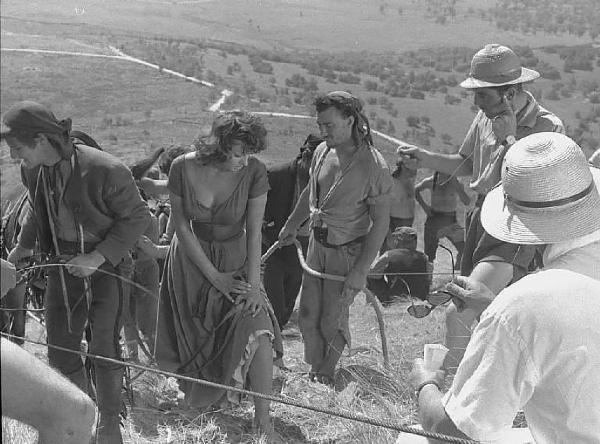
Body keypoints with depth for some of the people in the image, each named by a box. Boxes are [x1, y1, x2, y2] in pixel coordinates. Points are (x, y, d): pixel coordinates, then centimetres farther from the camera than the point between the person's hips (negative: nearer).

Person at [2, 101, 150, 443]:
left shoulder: (106, 170, -25)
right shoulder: (32, 171, -3)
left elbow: (137, 216, -15)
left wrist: (98, 257, -22)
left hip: (106, 268, -6)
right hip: (62, 267, 6)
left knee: (105, 351, 2)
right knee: (60, 354, 10)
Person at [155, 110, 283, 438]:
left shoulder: (254, 172, -21)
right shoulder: (183, 168, -20)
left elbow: (254, 232, -15)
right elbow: (182, 228, -12)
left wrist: (254, 283, -18)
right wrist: (214, 277, -13)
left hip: (235, 259, -1)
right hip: (192, 260, 1)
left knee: (256, 327, -18)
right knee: (196, 338, 10)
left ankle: (262, 415, -7)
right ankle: (196, 396, 39)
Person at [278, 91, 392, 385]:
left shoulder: (374, 167, -22)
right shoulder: (322, 152, -4)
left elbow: (381, 223, -17)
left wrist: (361, 270, -18)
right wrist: (292, 225, 26)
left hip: (348, 251, -5)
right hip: (317, 242, 5)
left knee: (332, 322, 5)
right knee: (308, 317, 10)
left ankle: (327, 374, 30)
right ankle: (314, 372, 30)